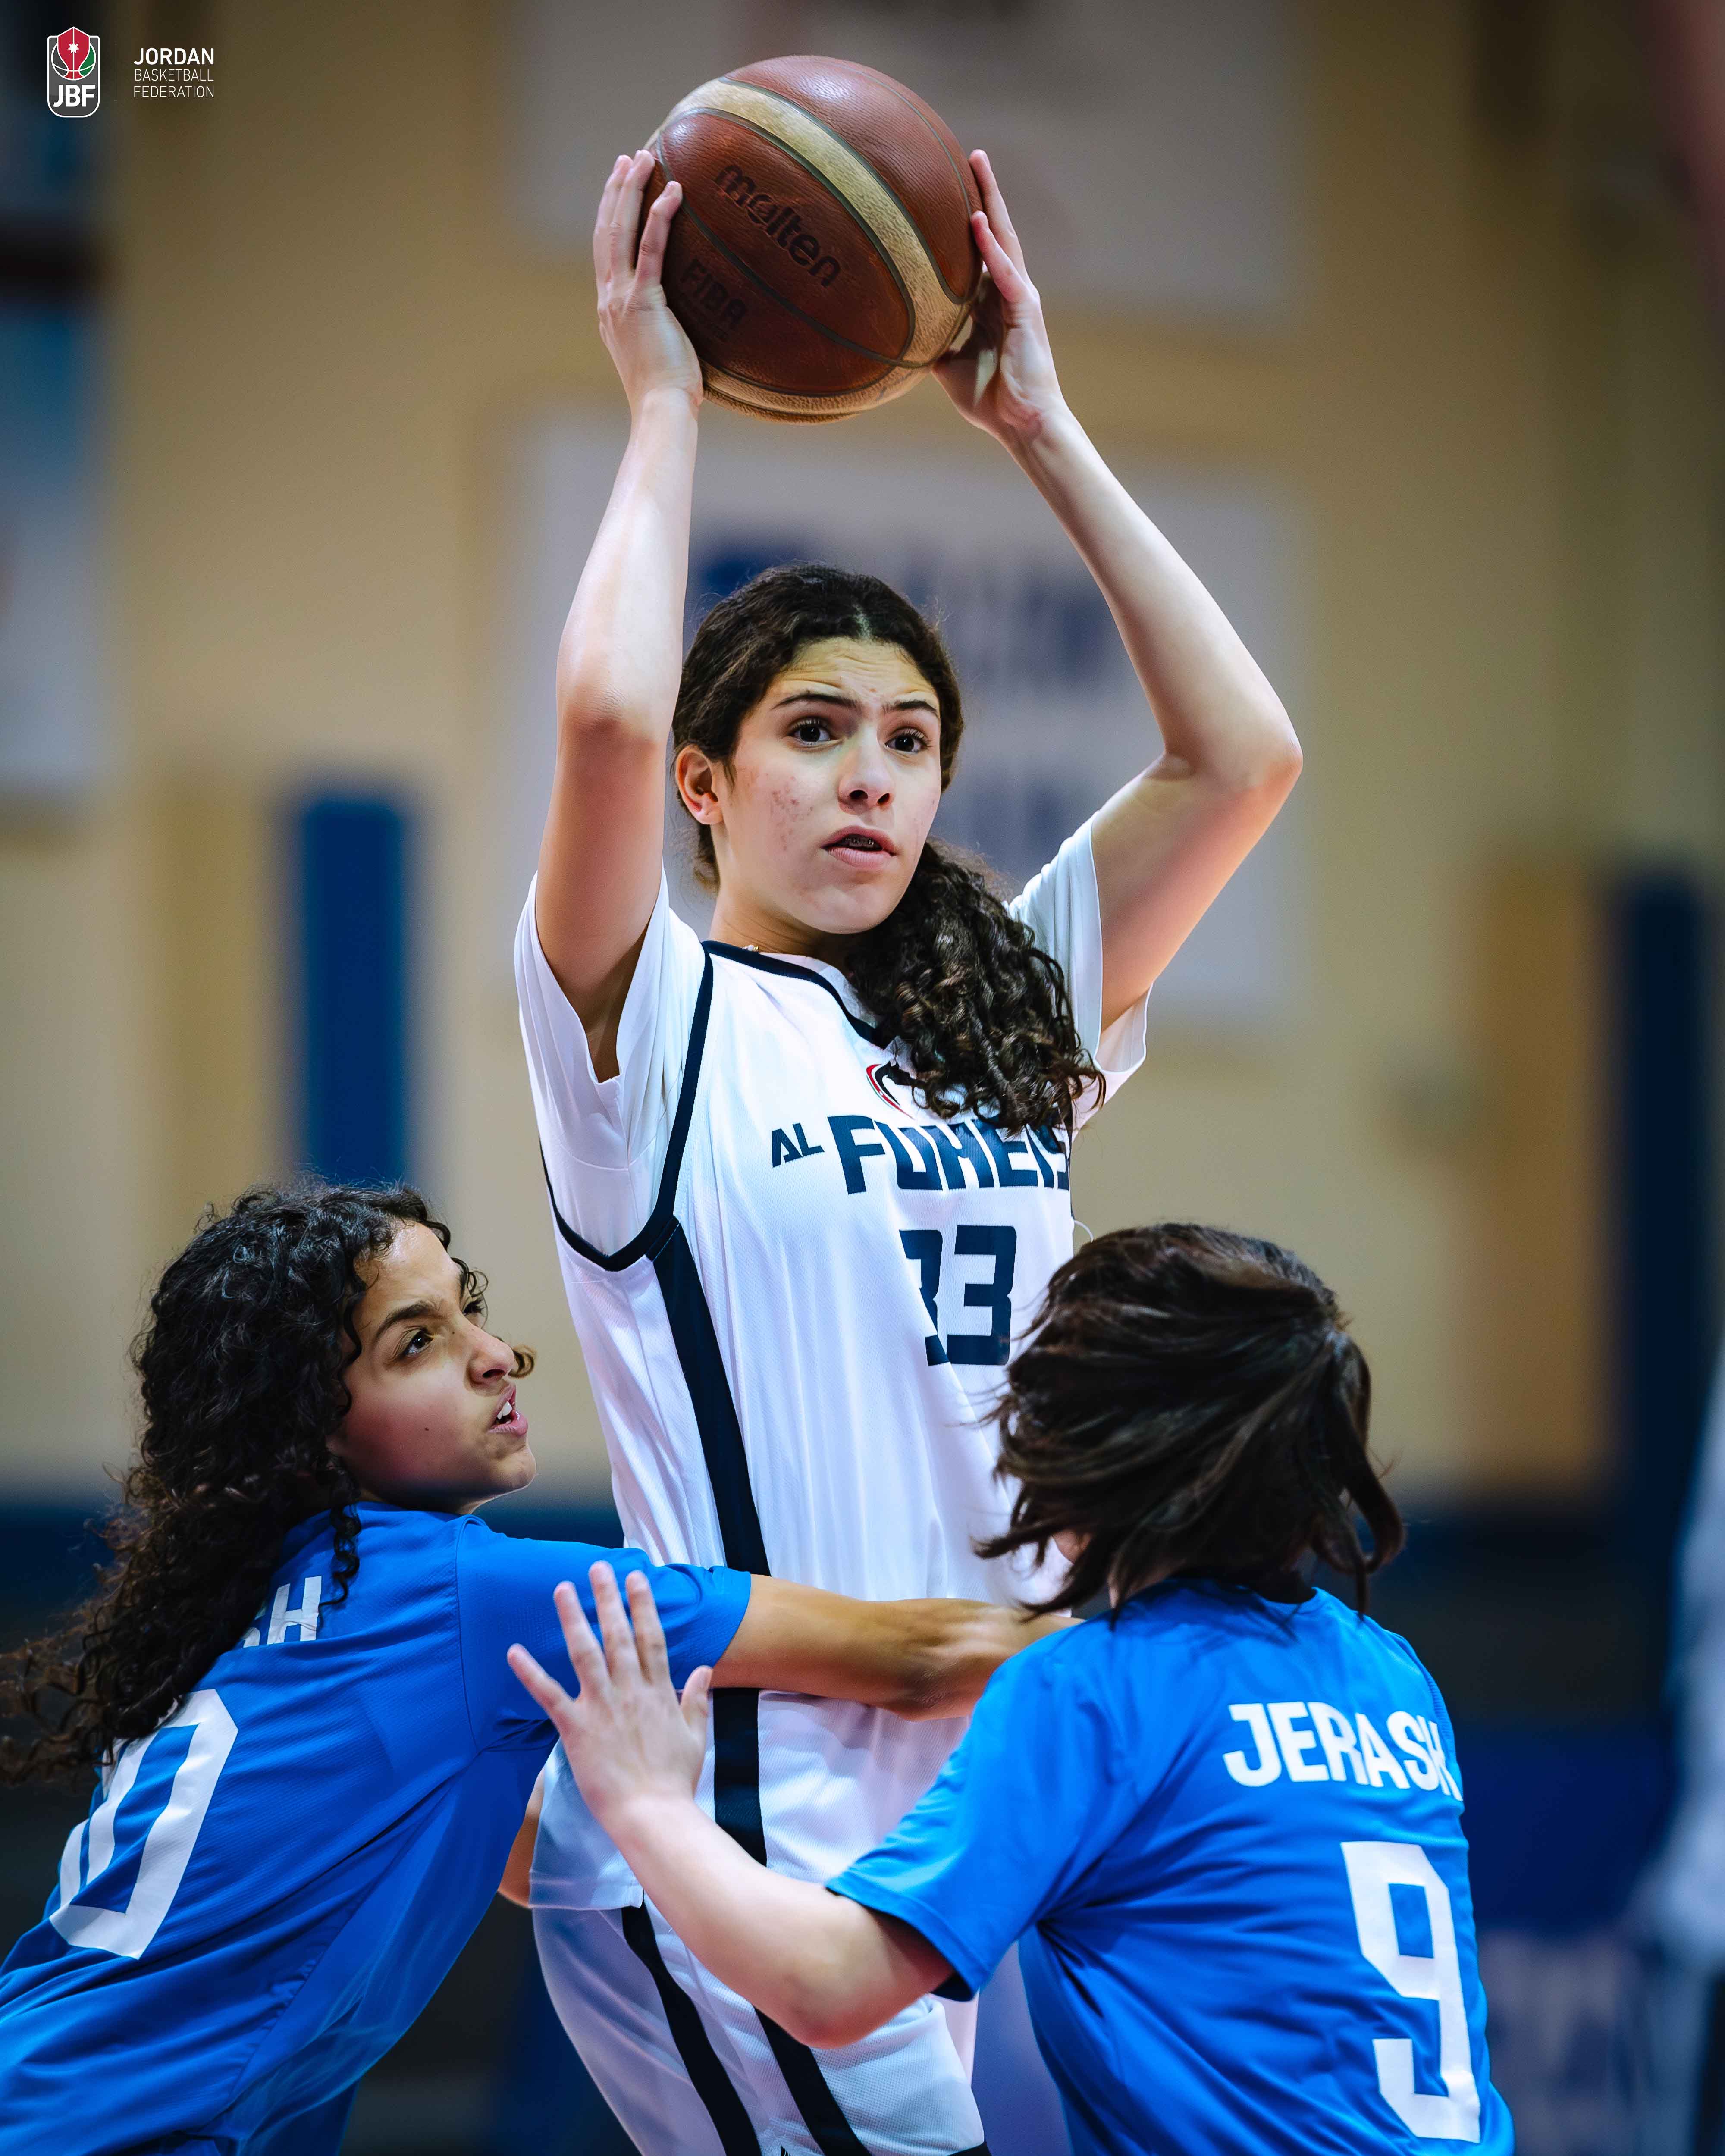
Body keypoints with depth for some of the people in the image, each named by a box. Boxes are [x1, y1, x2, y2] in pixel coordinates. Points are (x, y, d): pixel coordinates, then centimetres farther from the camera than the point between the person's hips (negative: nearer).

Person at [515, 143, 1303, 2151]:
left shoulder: (1005, 1012, 15)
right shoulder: (651, 1019, -1)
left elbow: (1242, 755, 8)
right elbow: (605, 719, -20)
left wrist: (1039, 426, 10)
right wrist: (661, 408, -6)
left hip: (960, 1807, 6)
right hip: (728, 1811, -6)